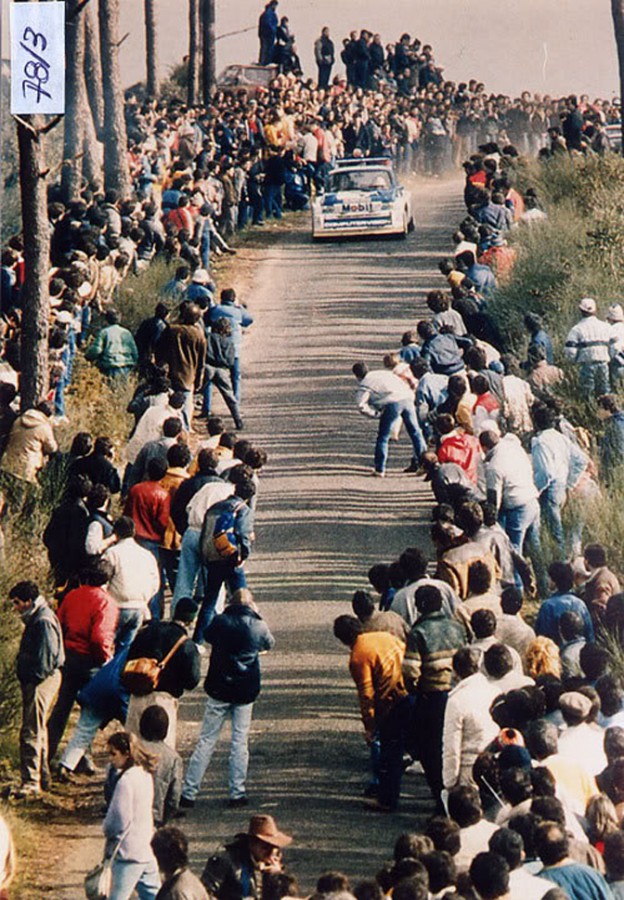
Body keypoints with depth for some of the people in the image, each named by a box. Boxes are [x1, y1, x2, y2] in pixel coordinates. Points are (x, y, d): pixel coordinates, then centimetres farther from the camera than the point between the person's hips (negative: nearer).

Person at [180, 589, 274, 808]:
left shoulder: (220, 622, -6)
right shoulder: (258, 626, -3)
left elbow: (206, 636, 14)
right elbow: (269, 644, 18)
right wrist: (257, 616, 24)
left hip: (219, 689, 0)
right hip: (246, 692, 0)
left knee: (206, 741, 4)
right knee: (240, 741, 8)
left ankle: (188, 792, 1)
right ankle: (237, 793, 5)